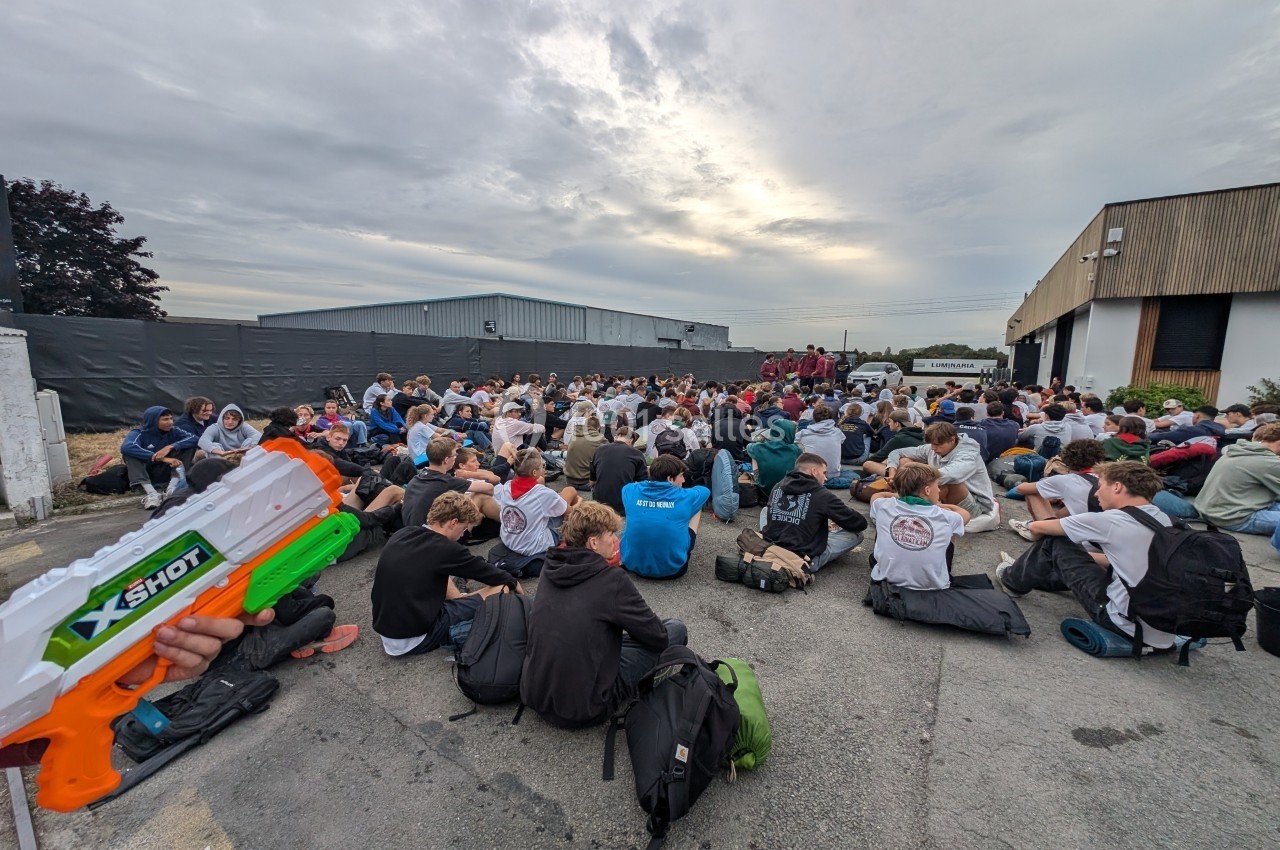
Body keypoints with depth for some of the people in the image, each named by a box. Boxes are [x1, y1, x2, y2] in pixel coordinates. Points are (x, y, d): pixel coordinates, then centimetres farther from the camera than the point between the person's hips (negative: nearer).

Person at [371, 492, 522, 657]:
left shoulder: (400, 535, 2)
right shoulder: (444, 549, -18)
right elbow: (484, 570, -3)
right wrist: (513, 583, 16)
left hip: (385, 632, 8)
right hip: (416, 640, -7)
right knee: (501, 591, -6)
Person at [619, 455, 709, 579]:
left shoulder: (630, 490, -5)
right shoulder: (684, 497, -10)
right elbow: (706, 491, 15)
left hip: (633, 564, 3)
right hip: (672, 569, -2)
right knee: (697, 507, 16)